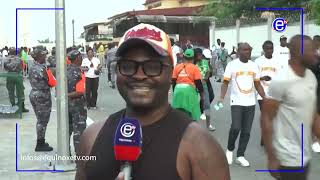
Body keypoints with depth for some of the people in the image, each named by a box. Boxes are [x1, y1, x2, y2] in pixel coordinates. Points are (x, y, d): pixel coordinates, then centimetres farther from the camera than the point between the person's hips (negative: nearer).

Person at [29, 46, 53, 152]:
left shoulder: (32, 68, 8)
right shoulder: (42, 68, -19)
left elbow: (32, 82, 11)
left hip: (33, 94, 9)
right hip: (42, 96, -9)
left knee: (40, 120, 18)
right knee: (43, 121, 1)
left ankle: (40, 142, 24)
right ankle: (40, 144, 8)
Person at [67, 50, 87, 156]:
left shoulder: (66, 70, 3)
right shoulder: (79, 73, -18)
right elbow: (80, 92, -23)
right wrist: (68, 95, -15)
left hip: (66, 103, 7)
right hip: (77, 104, -7)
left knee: (68, 128, 19)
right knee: (79, 129, 0)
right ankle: (79, 154, 3)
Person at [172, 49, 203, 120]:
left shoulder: (177, 67, 9)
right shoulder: (194, 68, -1)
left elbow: (173, 81, 11)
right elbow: (198, 83, -3)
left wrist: (174, 91, 23)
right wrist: (202, 94, 7)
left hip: (178, 90, 4)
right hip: (190, 90, -4)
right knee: (192, 113, 5)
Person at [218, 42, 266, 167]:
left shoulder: (254, 66, 8)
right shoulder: (232, 65, -5)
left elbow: (257, 84, 14)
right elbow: (225, 83, -4)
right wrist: (222, 97, -18)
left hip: (250, 103, 4)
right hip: (236, 102, -4)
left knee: (246, 131, 4)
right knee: (236, 127, -16)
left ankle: (240, 156, 16)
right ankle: (230, 150, 10)